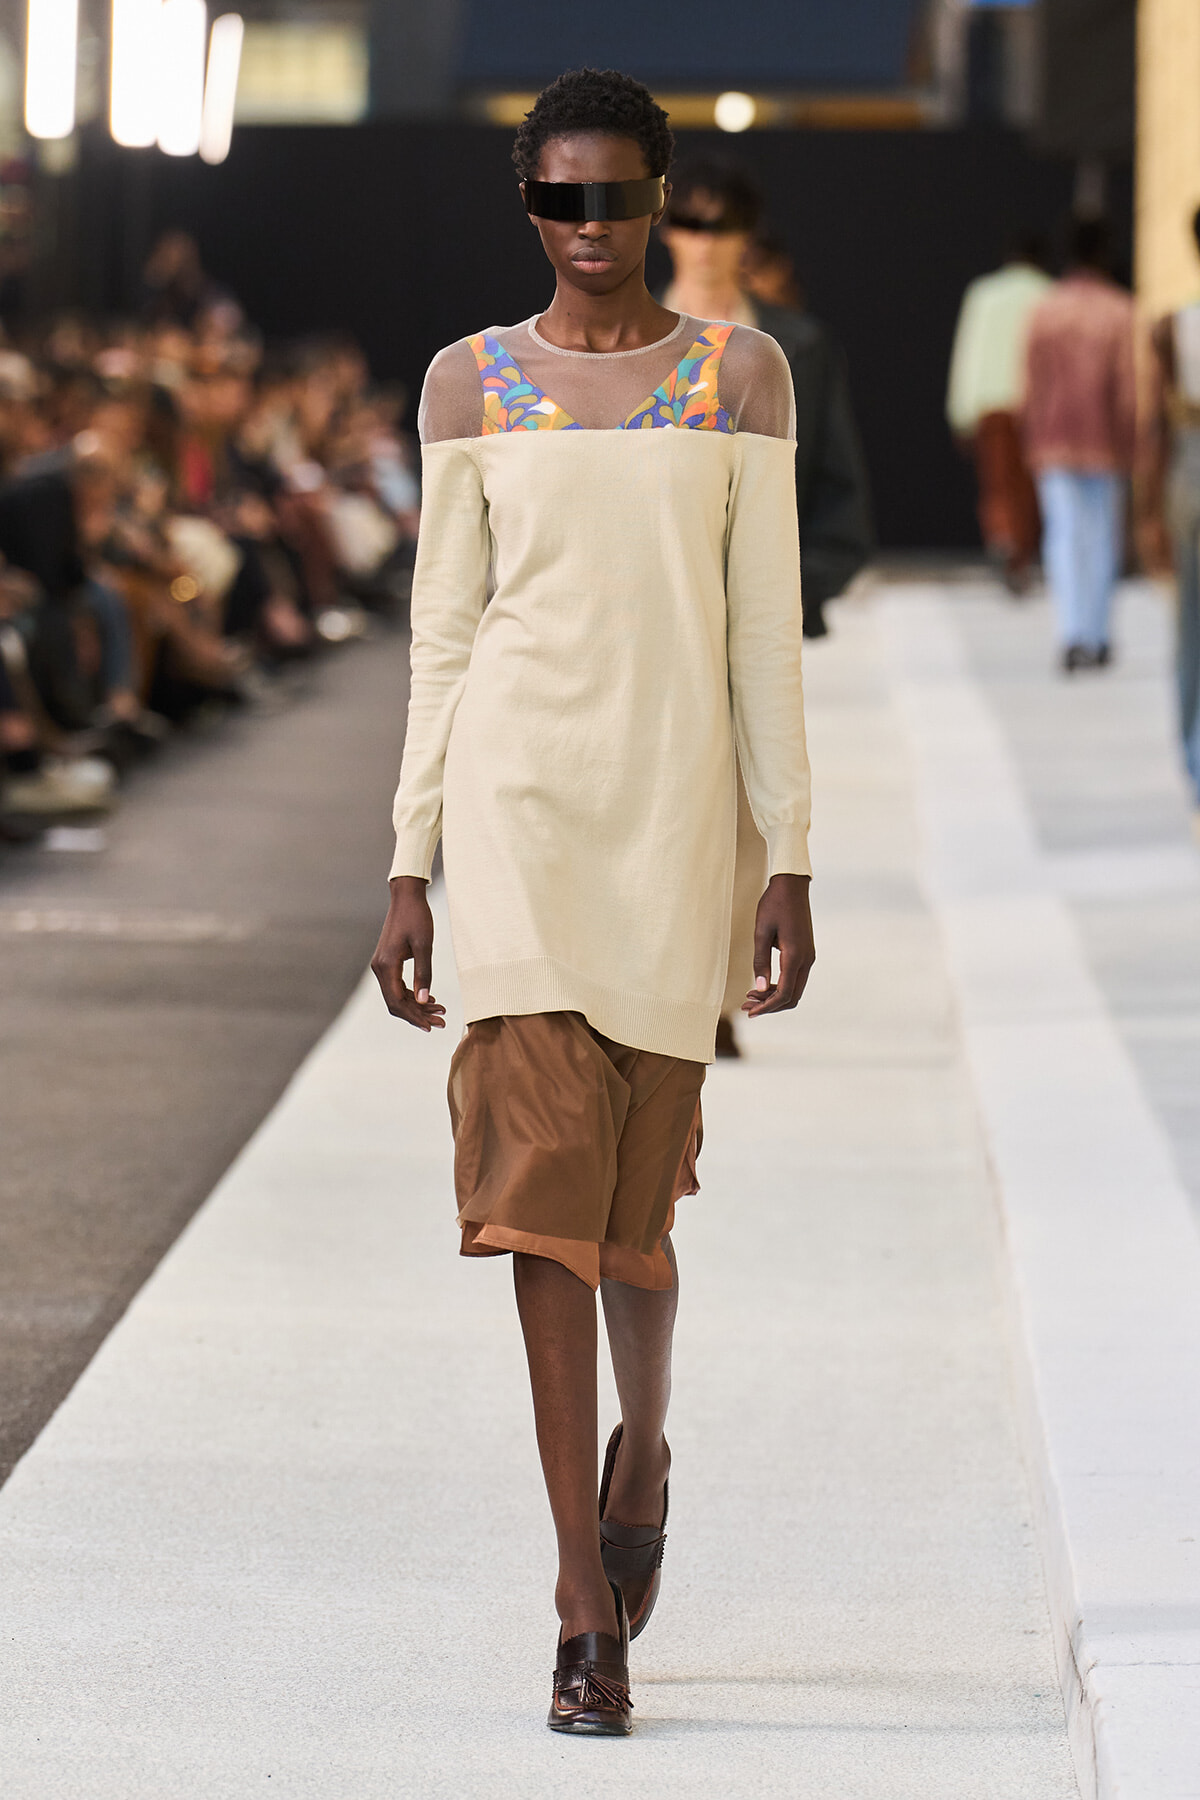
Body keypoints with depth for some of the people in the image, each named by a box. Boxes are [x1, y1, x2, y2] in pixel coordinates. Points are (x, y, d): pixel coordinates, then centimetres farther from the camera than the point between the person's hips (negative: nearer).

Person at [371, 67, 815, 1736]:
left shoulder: (740, 373, 4)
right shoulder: (472, 382, 6)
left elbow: (765, 628, 3)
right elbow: (444, 631, 7)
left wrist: (790, 866, -1)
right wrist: (411, 871, 3)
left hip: (675, 808, 0)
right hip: (517, 797, 0)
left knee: (634, 1197, 7)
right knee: (545, 1174, -10)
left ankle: (642, 1444, 41)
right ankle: (589, 1614, -8)